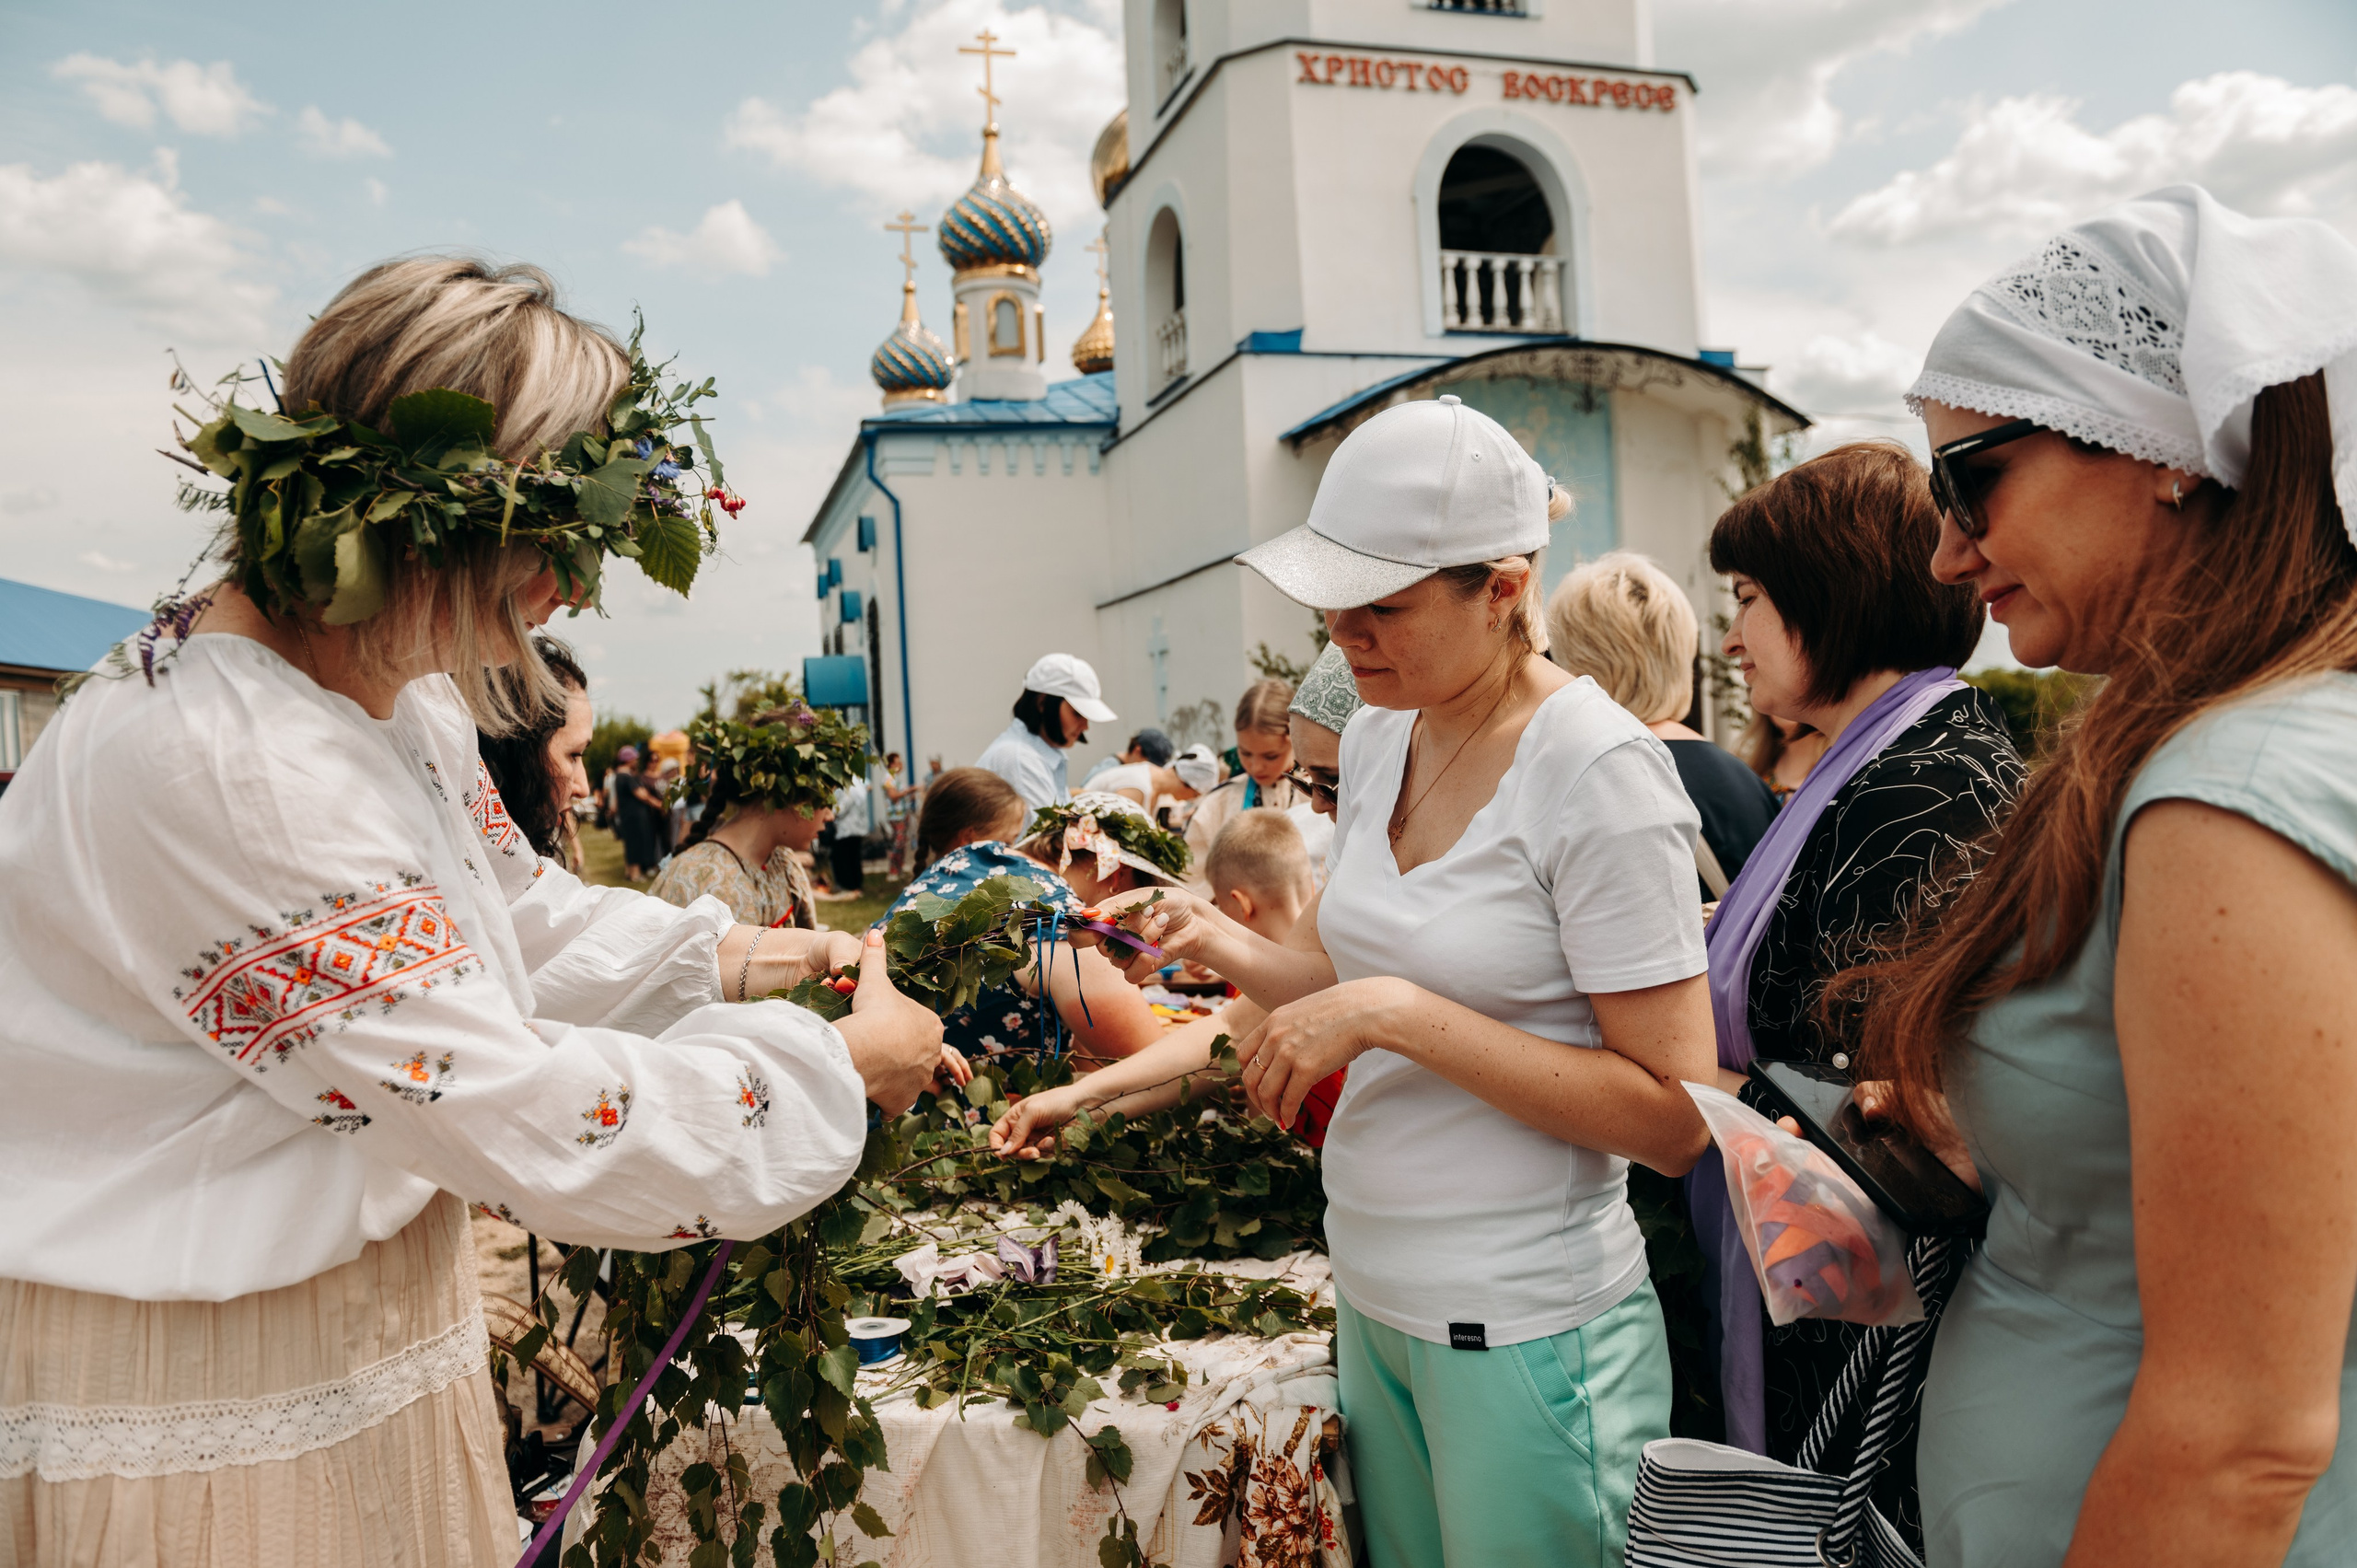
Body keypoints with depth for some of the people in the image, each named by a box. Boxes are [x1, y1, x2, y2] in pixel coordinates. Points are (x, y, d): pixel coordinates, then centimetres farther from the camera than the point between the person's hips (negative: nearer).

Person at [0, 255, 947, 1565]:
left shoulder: (398, 692, 0)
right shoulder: (223, 761, -30)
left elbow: (529, 920, 14)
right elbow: (529, 1118, -30)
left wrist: (743, 958, 2)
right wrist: (841, 1061, -19)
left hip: (374, 1315, 9)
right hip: (198, 1376, -8)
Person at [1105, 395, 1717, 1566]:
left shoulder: (1598, 771, -18)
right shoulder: (1379, 735, 3)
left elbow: (1674, 1118, -20)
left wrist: (1395, 1014, -25)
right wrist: (1234, 951, -5)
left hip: (1522, 1329, -6)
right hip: (1373, 1295, 7)